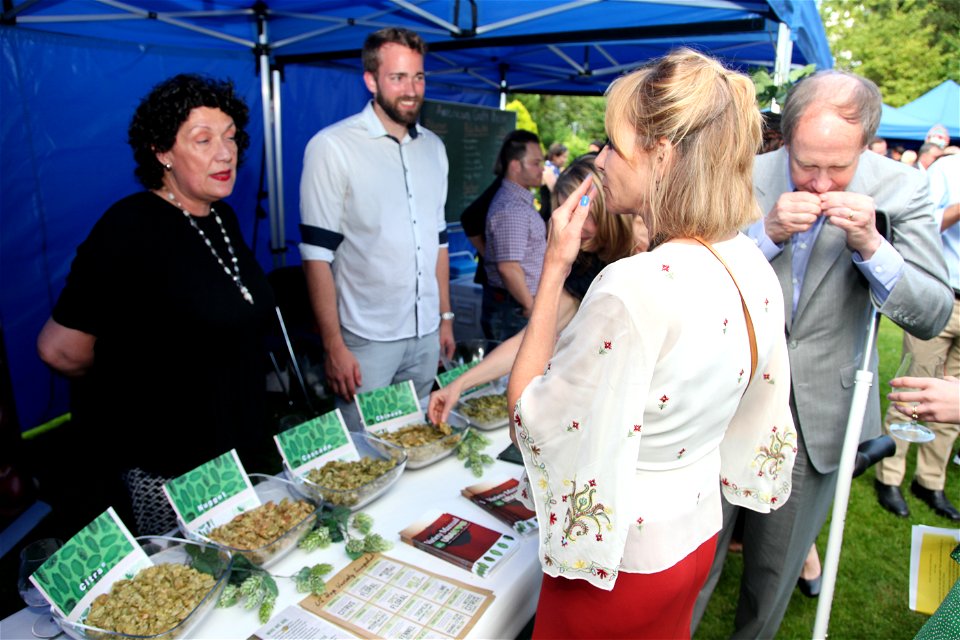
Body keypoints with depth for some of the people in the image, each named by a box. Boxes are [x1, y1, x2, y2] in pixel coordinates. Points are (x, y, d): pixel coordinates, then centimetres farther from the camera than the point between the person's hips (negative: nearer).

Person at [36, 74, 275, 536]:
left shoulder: (223, 219, 4)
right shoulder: (130, 228, -20)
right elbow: (62, 350, -18)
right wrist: (126, 380, -1)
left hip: (240, 444, 7)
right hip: (169, 468, -7)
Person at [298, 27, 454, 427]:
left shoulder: (433, 147, 10)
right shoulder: (331, 147, -10)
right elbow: (318, 255, -12)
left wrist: (446, 316, 13)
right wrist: (334, 346, -14)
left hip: (426, 335, 6)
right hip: (366, 339, -5)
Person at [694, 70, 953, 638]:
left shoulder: (901, 189, -8)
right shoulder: (747, 178, -9)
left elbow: (933, 315, -9)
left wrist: (870, 245, -25)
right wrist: (766, 233, -23)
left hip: (817, 415, 1)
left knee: (777, 564, 20)